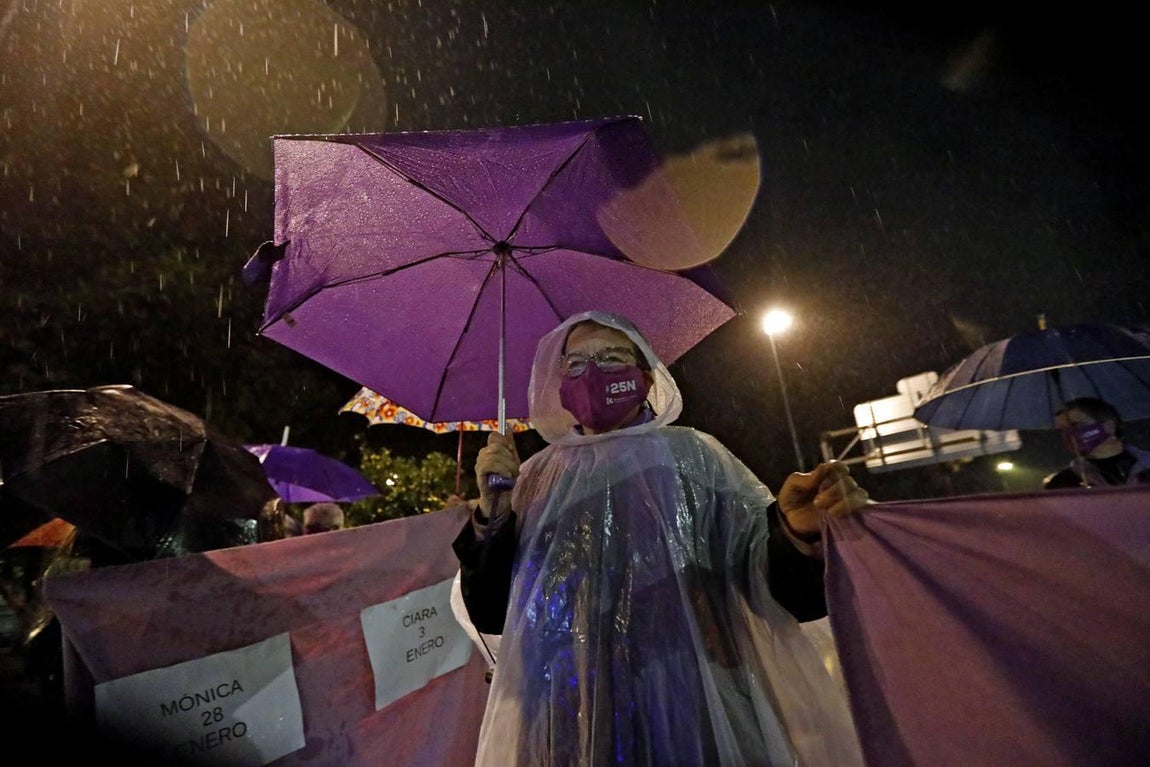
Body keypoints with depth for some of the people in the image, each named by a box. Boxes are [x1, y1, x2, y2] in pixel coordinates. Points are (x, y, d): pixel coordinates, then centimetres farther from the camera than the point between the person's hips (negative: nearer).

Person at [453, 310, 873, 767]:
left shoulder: (691, 453, 0)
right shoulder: (536, 478, 6)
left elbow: (767, 579, -9)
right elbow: (490, 614, 4)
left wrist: (795, 532, -31)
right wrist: (492, 515, -11)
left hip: (696, 716, -2)